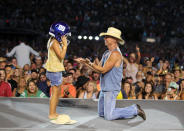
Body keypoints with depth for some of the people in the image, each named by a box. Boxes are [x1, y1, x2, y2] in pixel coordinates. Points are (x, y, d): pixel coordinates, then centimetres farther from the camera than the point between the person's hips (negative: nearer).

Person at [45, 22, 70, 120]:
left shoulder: (55, 41, 13)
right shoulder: (55, 42, -17)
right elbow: (61, 56, -24)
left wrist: (63, 45, 9)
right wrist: (65, 45, -19)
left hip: (56, 70, 10)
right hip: (54, 70, -10)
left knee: (58, 91, 16)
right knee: (55, 92, -5)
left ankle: (54, 113, 23)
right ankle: (52, 114, 1)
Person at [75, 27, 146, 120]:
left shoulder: (115, 53, -17)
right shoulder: (107, 53, 13)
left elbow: (103, 70, -18)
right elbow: (98, 68, 16)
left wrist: (89, 63, -17)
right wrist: (85, 62, 10)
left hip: (111, 89, -10)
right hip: (104, 88, 10)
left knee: (108, 116, -12)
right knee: (101, 114, 14)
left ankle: (134, 110, 1)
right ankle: (131, 110, 17)